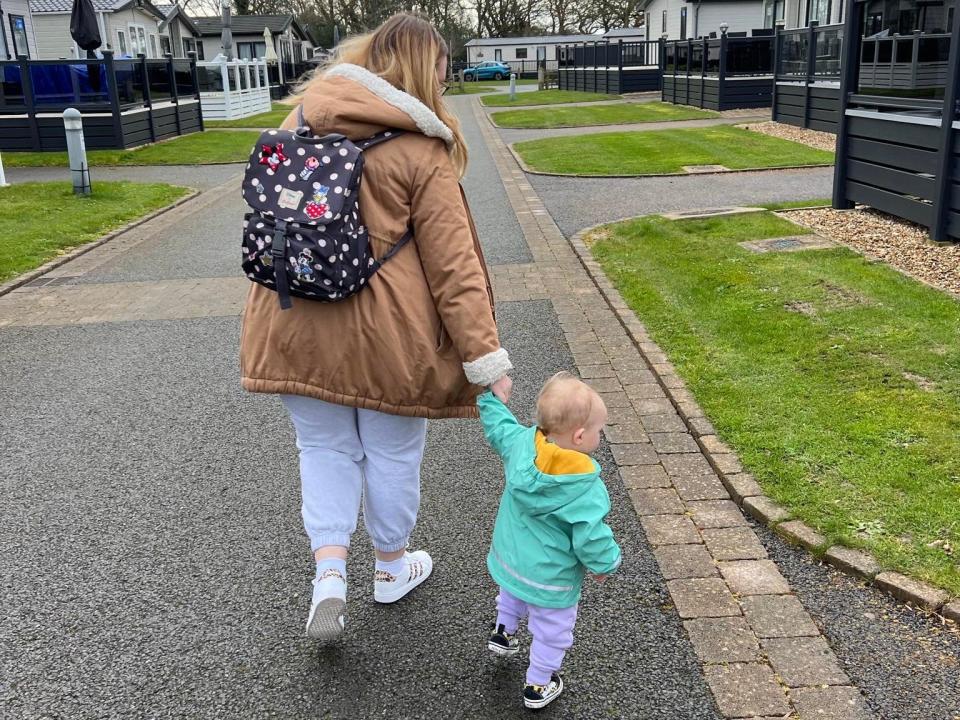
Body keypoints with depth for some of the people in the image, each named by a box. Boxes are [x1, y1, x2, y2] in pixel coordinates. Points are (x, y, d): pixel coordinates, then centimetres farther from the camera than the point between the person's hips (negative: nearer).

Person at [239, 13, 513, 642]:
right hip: (385, 331, -4)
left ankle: (330, 573, 8)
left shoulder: (306, 115, 4)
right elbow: (453, 265, -14)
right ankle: (391, 567, 37)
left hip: (299, 324, 4)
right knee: (392, 451, 17)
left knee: (325, 448, 20)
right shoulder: (422, 152, -11)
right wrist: (487, 360, -10)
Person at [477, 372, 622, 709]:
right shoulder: (586, 489, -33)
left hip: (509, 559, 6)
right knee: (551, 631, 19)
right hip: (549, 578, -6)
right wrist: (604, 564, -6)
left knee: (512, 595, 38)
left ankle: (502, 632, 59)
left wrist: (490, 396, 18)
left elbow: (498, 426, 3)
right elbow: (591, 536, -25)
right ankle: (538, 687, 37)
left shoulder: (520, 443, -18)